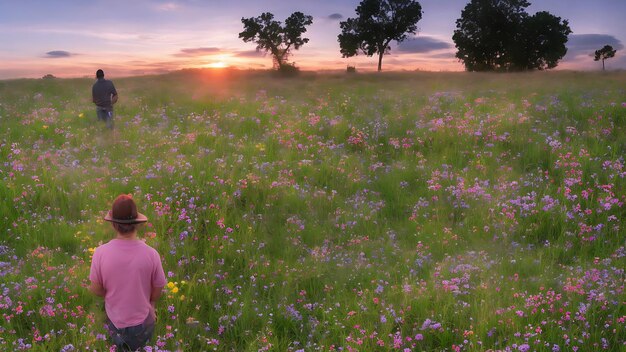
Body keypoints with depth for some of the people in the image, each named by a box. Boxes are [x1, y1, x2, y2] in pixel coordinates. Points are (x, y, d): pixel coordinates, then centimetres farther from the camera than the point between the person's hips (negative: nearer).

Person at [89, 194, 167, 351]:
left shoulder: (101, 253, -22)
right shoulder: (151, 254, -24)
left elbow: (96, 290, -9)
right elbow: (157, 292, -9)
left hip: (115, 320, 1)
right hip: (143, 322, -1)